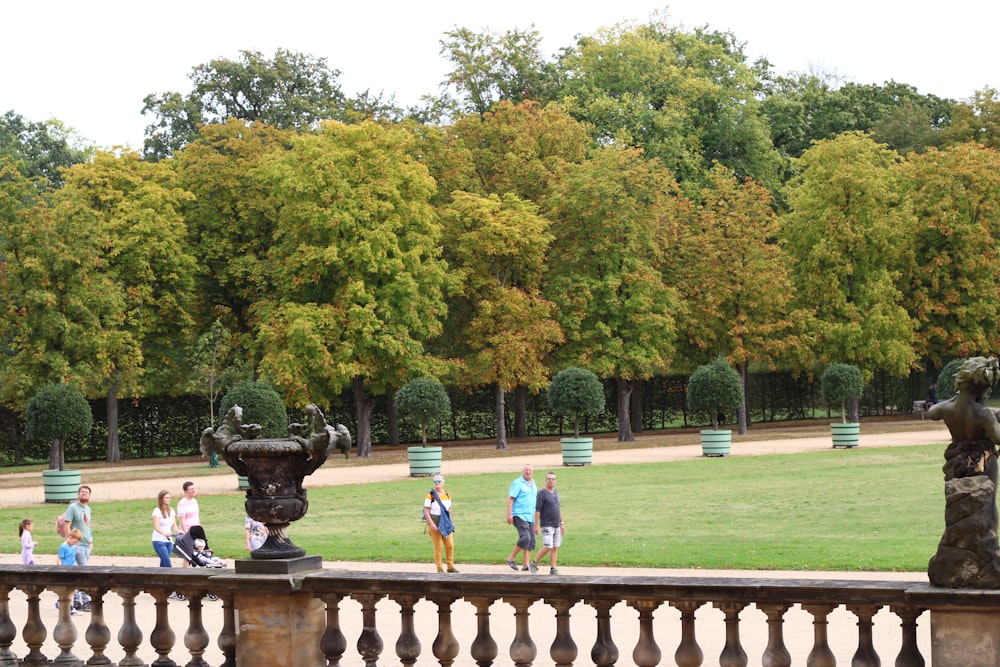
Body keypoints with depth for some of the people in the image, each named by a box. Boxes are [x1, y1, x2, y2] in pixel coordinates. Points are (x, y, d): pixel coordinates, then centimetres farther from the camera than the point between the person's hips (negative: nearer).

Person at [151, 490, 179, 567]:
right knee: (167, 564, -17)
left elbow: (174, 526, 10)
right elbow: (156, 526, -22)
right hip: (159, 541, -6)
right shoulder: (157, 511, -9)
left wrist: (179, 531, -12)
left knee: (164, 564, 5)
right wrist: (164, 533, -41)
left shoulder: (171, 510, 11)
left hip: (169, 541, 6)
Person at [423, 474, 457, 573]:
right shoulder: (430, 495, -8)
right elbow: (426, 511, -10)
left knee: (450, 546, 3)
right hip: (434, 525, -5)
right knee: (438, 547, -2)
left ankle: (450, 566, 14)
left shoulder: (447, 495, 8)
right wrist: (432, 524, -18)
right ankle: (439, 568, 6)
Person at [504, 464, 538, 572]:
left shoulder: (533, 484, 17)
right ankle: (511, 559, -5)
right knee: (525, 537, -18)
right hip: (519, 515, -8)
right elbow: (510, 498, -10)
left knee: (531, 540, 3)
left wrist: (535, 515, 22)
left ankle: (527, 564, 6)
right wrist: (509, 514, -18)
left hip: (530, 517, 8)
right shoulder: (517, 483, -6)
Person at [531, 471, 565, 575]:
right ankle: (534, 563, 3)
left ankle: (553, 569, 8)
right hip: (546, 526, -7)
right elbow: (537, 510, -11)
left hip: (556, 525, 7)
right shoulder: (542, 493, -9)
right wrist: (536, 525, -16)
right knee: (548, 547, -12)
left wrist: (562, 523, 18)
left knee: (555, 548, 4)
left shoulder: (556, 492, 13)